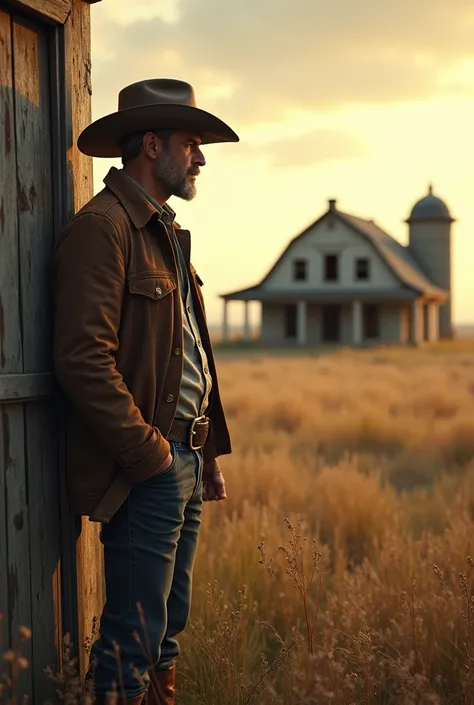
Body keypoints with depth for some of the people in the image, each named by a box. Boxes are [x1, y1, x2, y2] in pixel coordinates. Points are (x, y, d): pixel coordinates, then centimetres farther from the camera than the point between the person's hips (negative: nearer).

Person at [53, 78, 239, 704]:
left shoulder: (168, 234, 19)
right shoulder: (101, 228, -12)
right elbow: (84, 361, -20)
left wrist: (211, 452, 16)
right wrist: (150, 456, -16)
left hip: (185, 462, 9)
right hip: (144, 469, -9)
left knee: (166, 629, 16)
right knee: (134, 640, -3)